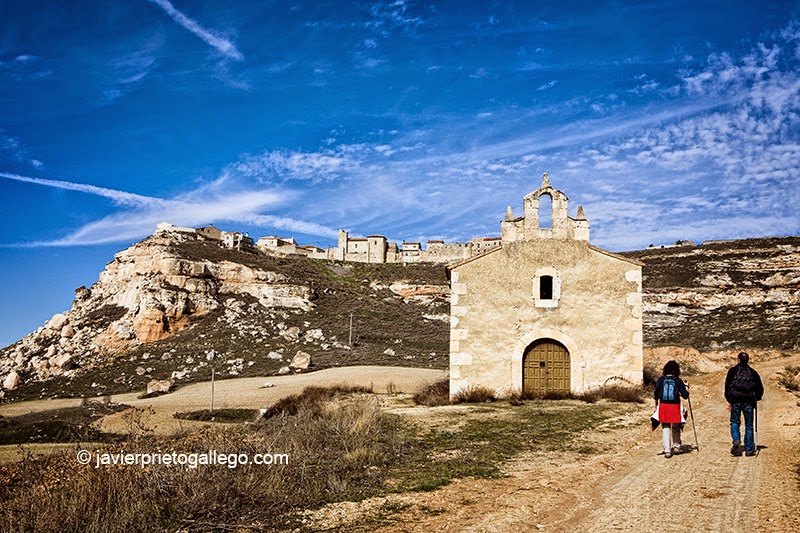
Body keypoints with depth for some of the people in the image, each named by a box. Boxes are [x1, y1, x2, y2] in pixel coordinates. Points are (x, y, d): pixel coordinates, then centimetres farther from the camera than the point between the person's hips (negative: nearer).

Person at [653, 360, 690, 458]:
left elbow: (656, 394, -3)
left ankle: (667, 450, 0)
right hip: (675, 406, -1)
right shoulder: (678, 381, -5)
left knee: (665, 428, 6)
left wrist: (656, 405, 12)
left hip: (663, 406, 1)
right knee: (676, 427, 21)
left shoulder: (661, 380, -2)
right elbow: (685, 395, -6)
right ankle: (676, 446, 24)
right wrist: (686, 388, 13)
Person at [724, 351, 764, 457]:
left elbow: (727, 386, -1)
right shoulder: (753, 372, 5)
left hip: (735, 401, -1)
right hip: (749, 402, 1)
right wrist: (756, 399, 20)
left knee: (735, 422, 13)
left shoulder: (733, 371, 1)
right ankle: (749, 450, 10)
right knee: (749, 425, 8)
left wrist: (729, 401, 5)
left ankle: (736, 441, -12)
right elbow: (760, 389, 6)